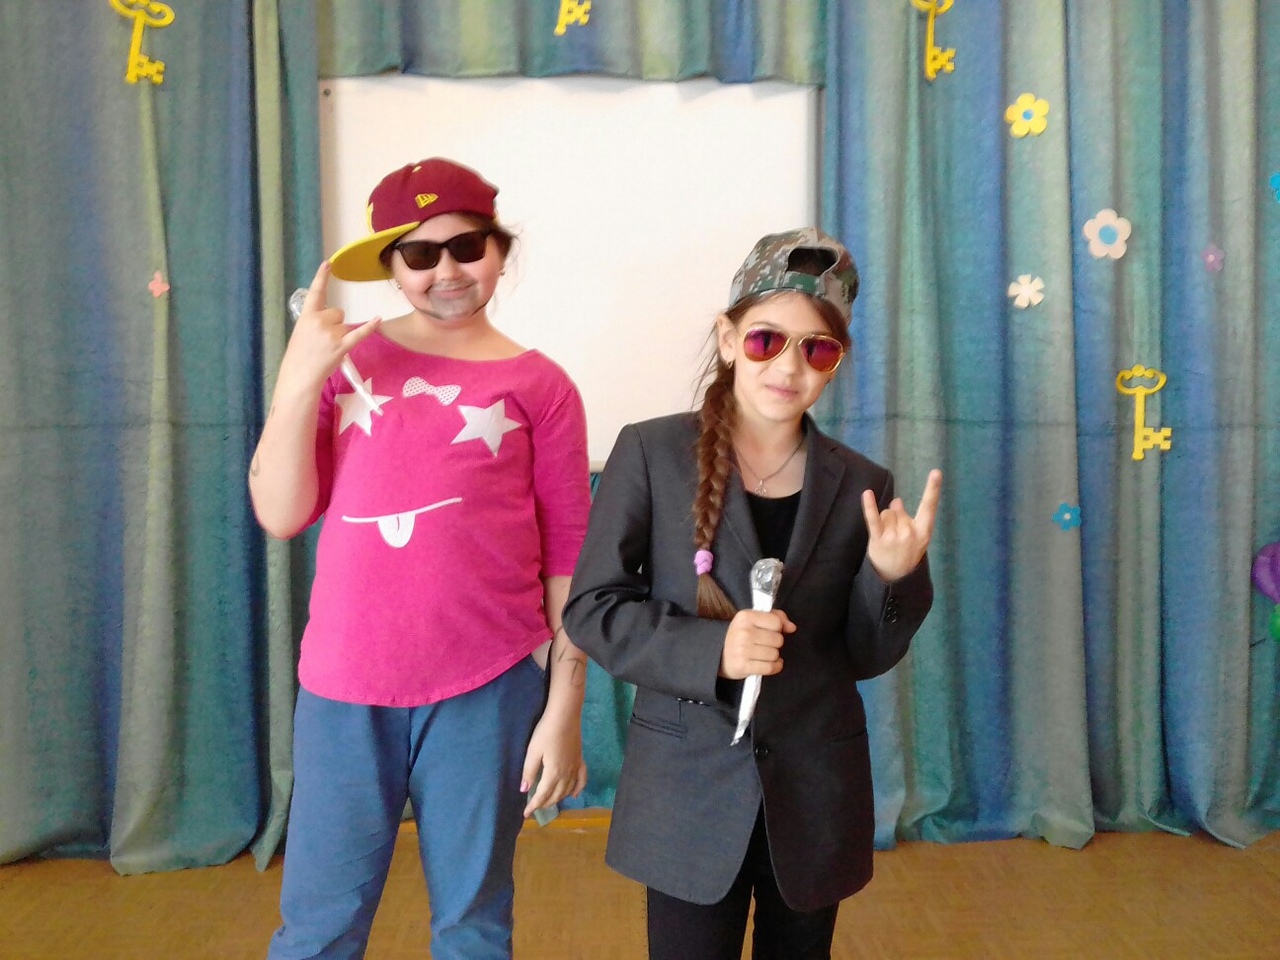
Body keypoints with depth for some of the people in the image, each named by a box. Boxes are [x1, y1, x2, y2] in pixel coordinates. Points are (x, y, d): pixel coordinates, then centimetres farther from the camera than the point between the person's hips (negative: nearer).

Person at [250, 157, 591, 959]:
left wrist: (564, 709, -3)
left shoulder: (538, 386, 0)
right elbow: (281, 515, 0)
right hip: (344, 686, 2)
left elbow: (568, 559, 0)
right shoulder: (345, 358, 5)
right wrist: (299, 378, -11)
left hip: (490, 687, -1)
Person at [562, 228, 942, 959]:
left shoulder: (860, 484, 0)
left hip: (817, 794, 3)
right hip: (689, 788, -3)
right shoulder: (651, 453, -7)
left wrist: (893, 577, -17)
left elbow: (864, 658, 2)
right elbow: (590, 608, -9)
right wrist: (710, 648, -23)